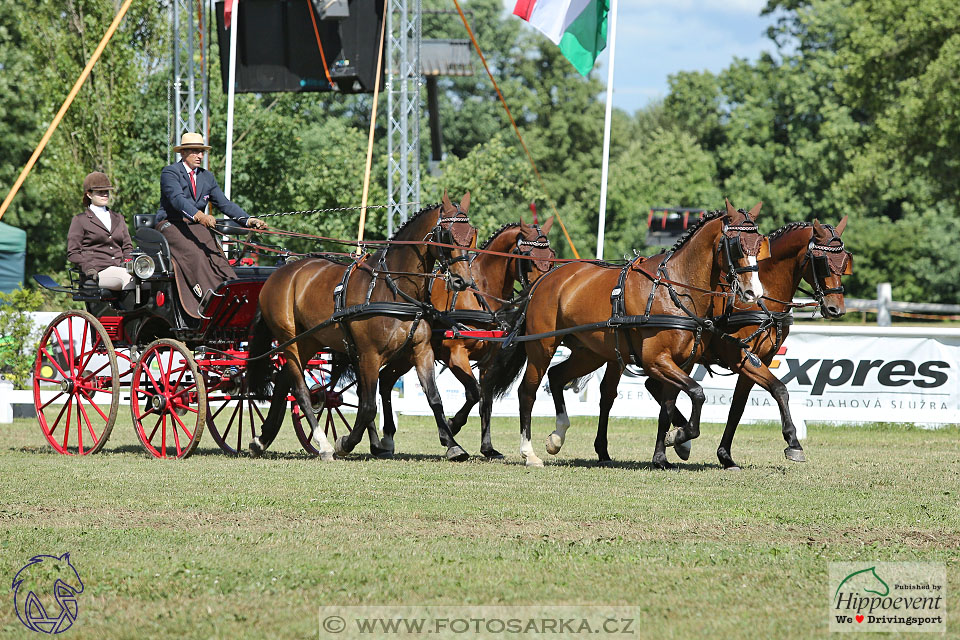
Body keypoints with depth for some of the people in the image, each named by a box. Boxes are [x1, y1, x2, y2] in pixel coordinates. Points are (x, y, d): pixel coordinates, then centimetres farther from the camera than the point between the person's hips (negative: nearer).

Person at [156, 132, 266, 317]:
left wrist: (248, 220, -3)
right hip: (171, 225, -6)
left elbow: (223, 203, 13)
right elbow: (177, 199, -22)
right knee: (194, 253, -32)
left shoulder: (207, 177, 17)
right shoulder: (170, 173, -5)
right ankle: (206, 299, -41)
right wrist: (199, 216, -39)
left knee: (216, 256, -21)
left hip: (197, 226, 6)